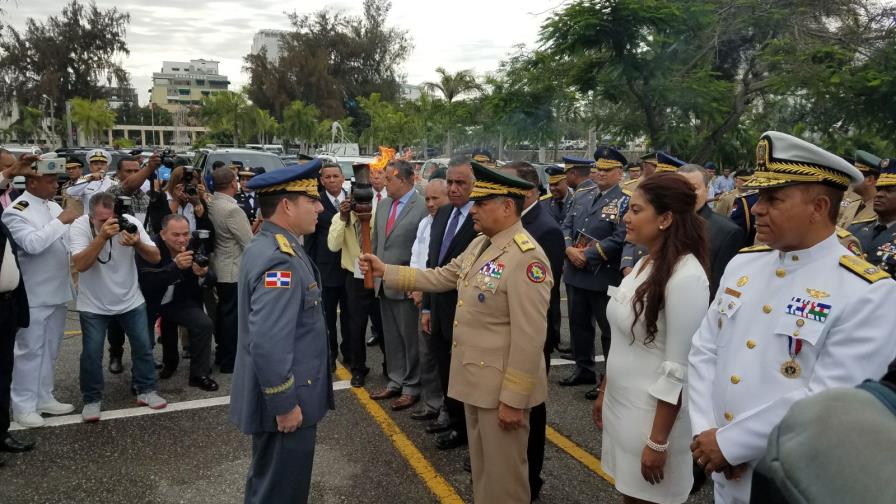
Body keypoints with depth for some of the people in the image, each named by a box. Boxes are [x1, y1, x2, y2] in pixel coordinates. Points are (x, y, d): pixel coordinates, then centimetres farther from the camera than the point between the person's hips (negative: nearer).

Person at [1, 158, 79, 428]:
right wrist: (60, 221, -23)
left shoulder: (54, 206, 9)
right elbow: (32, 244, -27)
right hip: (33, 295, -7)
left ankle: (43, 397, 26)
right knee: (30, 350, 1)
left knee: (50, 348, 15)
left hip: (57, 290, 7)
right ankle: (23, 405, 12)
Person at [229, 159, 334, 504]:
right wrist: (285, 404, -22)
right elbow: (268, 344, -31)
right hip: (285, 403, -10)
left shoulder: (270, 246, 7)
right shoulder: (279, 259, -26)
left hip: (284, 398, 10)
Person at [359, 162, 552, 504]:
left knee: (503, 473, 10)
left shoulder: (527, 257, -23)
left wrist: (513, 398, -21)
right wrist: (385, 270, 9)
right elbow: (440, 277, 13)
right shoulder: (479, 244, 5)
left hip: (502, 386, -8)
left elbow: (529, 337, -24)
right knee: (481, 465, 24)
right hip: (474, 377, 8)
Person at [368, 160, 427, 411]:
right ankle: (396, 381, 30)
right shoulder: (383, 205, 10)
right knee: (391, 337, 16)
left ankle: (412, 387, 19)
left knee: (410, 338, 5)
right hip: (384, 284, 7)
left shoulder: (423, 207, -13)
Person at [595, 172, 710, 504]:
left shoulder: (686, 277, -22)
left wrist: (658, 442, -18)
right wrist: (604, 392, 16)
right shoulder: (645, 263, 4)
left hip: (654, 414, -8)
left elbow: (678, 368, -21)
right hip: (621, 405, 8)